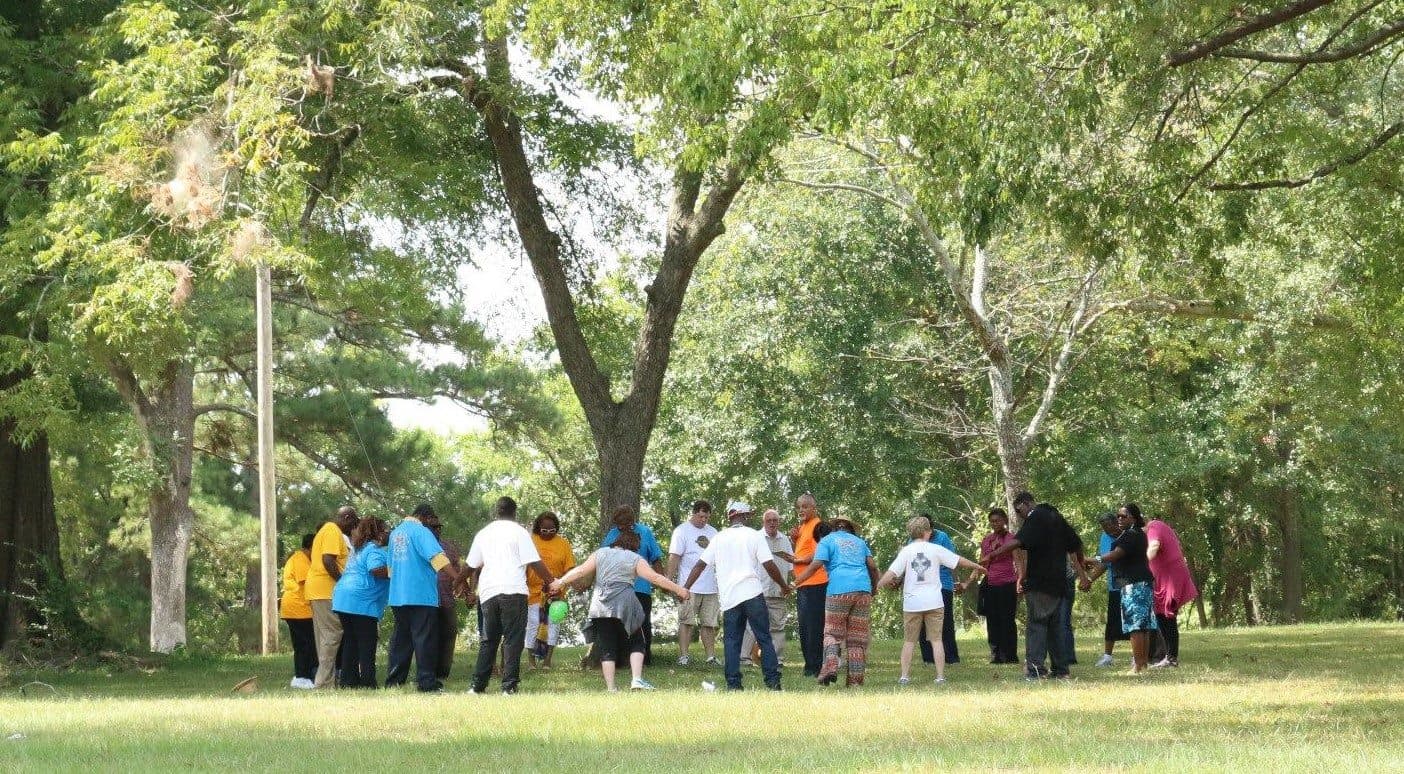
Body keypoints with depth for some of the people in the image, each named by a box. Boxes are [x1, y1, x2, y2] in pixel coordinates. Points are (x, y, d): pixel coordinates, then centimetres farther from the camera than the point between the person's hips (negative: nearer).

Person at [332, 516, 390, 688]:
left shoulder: (359, 548, 22)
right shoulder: (374, 550, -9)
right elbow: (377, 570, -24)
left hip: (343, 600, 9)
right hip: (363, 602, -9)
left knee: (350, 642, 11)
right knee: (367, 644, -5)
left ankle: (348, 680, 12)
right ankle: (367, 682, -8)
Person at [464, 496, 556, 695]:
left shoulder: (483, 534, 16)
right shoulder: (518, 531, 1)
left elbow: (473, 566, 21)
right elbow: (534, 563, -5)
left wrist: (472, 589, 34)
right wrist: (551, 581, 6)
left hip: (488, 592, 5)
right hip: (513, 591, -5)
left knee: (488, 640, 13)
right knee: (512, 639, -2)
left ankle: (478, 685, 11)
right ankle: (509, 686, -9)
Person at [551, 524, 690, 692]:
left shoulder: (600, 553, 14)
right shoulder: (635, 559, 6)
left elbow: (580, 571, 12)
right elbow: (655, 577, 0)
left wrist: (560, 582, 23)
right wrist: (677, 589, 4)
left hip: (600, 608, 2)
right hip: (624, 606, -2)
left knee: (606, 648, 6)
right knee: (636, 643, 12)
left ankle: (610, 688, 0)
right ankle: (637, 679, -5)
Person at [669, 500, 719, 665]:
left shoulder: (712, 532, 17)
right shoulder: (682, 531, -1)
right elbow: (674, 557, -7)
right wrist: (670, 580, -13)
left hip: (711, 587, 5)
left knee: (709, 623, 7)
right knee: (686, 621, -5)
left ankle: (711, 655, 11)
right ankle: (683, 655, -4)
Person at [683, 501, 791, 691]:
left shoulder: (719, 538, 11)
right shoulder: (754, 536, 2)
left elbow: (700, 565, 9)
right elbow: (769, 565, -3)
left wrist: (686, 588, 14)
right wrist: (784, 586, 11)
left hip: (729, 598, 3)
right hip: (753, 593, -3)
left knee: (732, 640, 6)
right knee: (764, 638, 2)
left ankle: (733, 683, 0)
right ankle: (773, 681, -2)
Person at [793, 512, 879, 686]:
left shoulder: (828, 540, 10)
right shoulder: (859, 542, 22)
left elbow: (815, 565, -3)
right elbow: (872, 566, 13)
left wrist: (795, 583, 1)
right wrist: (874, 588, 25)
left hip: (839, 590, -3)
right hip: (863, 590, 3)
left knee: (832, 632, 3)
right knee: (858, 636, 6)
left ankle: (830, 665, -19)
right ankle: (856, 677, 1)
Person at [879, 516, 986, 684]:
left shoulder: (906, 551, -1)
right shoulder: (936, 549, 0)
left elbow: (891, 573, -9)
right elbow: (959, 560, 9)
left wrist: (877, 587, 1)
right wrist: (977, 567, 24)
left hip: (912, 603, 0)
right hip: (934, 601, 0)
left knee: (909, 641, 9)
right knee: (937, 639, 7)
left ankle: (905, 676, 4)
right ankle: (940, 675, 3)